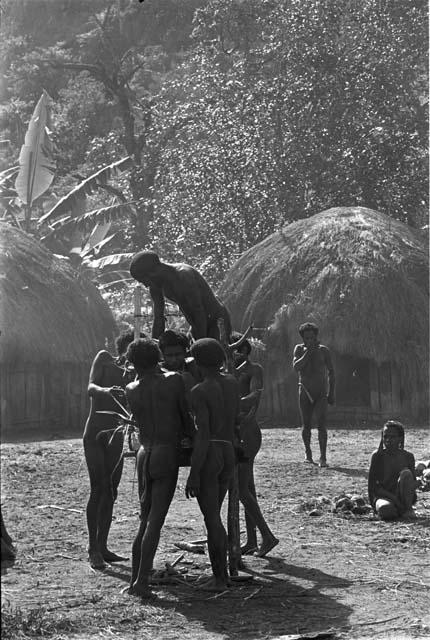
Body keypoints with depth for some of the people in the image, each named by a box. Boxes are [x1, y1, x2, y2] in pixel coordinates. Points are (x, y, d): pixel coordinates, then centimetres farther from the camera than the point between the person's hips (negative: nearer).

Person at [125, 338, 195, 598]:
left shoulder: (131, 390, 6)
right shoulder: (174, 380, -4)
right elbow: (186, 418, 3)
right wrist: (194, 438, 24)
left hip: (145, 454, 4)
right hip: (168, 454, -4)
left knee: (145, 522, 14)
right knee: (155, 522, -8)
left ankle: (135, 580, 11)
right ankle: (142, 581, -15)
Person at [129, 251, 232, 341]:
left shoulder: (184, 276, -29)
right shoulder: (156, 287, -3)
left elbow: (199, 314, -27)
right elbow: (158, 320, 3)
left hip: (217, 321, -8)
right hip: (197, 326, 8)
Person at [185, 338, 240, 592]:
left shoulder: (199, 392, -13)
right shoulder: (232, 383, 8)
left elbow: (203, 435, -18)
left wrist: (193, 474, -17)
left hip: (207, 456, -7)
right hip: (229, 455, 7)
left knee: (211, 519, -2)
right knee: (214, 515, 18)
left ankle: (219, 578, -1)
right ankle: (222, 573, 19)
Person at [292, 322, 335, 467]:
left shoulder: (323, 350, 1)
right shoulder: (299, 349, 3)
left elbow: (331, 372, 7)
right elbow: (296, 367, -13)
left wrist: (331, 393, 3)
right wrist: (308, 352, -21)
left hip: (321, 392, -2)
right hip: (305, 392, 2)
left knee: (321, 425, -14)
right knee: (306, 426, 8)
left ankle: (323, 457, -18)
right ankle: (308, 453, 27)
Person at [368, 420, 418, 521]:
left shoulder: (408, 457, 3)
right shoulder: (378, 456, -3)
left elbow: (414, 483, 5)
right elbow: (372, 486, -7)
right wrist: (392, 497, -20)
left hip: (403, 497, 3)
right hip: (383, 496, -2)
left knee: (406, 473, -26)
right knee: (385, 509, -39)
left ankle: (408, 508, -14)